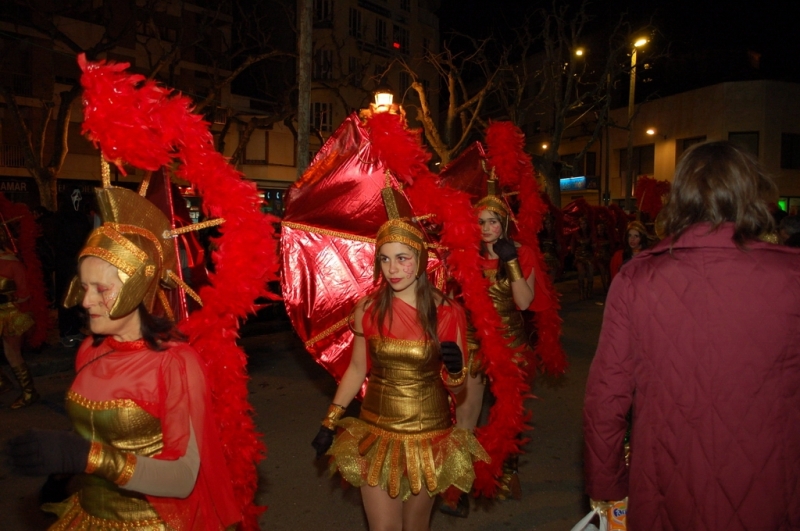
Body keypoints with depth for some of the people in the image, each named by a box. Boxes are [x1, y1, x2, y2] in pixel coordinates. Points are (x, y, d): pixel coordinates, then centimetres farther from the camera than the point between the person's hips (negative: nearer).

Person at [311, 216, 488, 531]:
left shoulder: (447, 313, -10)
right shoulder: (368, 310, -8)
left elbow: (455, 387, -2)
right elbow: (357, 369, 5)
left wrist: (455, 370, -24)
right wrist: (330, 422, 5)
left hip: (429, 436, 0)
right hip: (377, 433, 1)